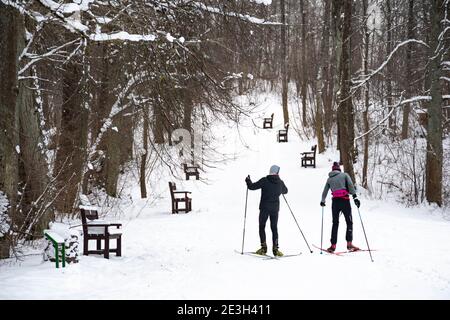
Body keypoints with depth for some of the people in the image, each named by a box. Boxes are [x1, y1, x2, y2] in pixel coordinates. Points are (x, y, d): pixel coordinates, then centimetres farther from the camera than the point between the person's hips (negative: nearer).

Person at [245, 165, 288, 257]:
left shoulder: (264, 181, -11)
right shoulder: (280, 182, 1)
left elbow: (252, 186, -9)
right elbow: (285, 191, 21)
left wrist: (248, 180, 10)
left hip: (264, 208, -3)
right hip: (275, 208, 3)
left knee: (262, 227, 9)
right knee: (274, 228, 11)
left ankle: (263, 247, 4)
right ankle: (275, 249, 5)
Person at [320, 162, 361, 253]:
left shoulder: (329, 179, 16)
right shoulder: (344, 175, 8)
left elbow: (325, 192, 19)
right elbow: (351, 185, -6)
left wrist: (322, 201, 34)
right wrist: (355, 197, -11)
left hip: (335, 202, 3)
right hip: (345, 201, -3)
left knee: (335, 223, 12)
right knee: (349, 222, 5)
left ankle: (333, 245, 8)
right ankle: (349, 244, -5)